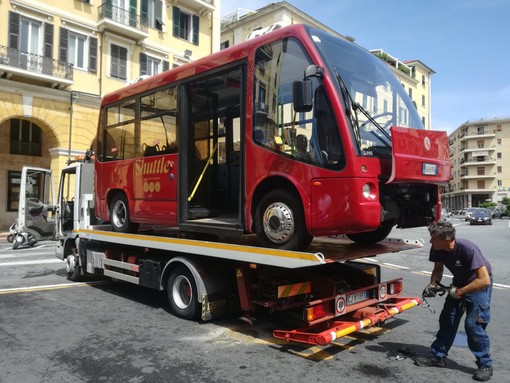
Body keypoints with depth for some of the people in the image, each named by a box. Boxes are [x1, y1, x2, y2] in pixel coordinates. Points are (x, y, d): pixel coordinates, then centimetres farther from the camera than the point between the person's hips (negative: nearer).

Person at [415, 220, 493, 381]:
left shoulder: (468, 249, -36)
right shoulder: (437, 250, -18)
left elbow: (484, 280, -34)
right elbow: (438, 269, 1)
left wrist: (459, 291, -29)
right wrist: (432, 285, -16)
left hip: (480, 284, -6)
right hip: (459, 282, 6)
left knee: (474, 324, -11)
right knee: (447, 319, 6)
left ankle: (485, 365, 7)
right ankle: (438, 356, 17)